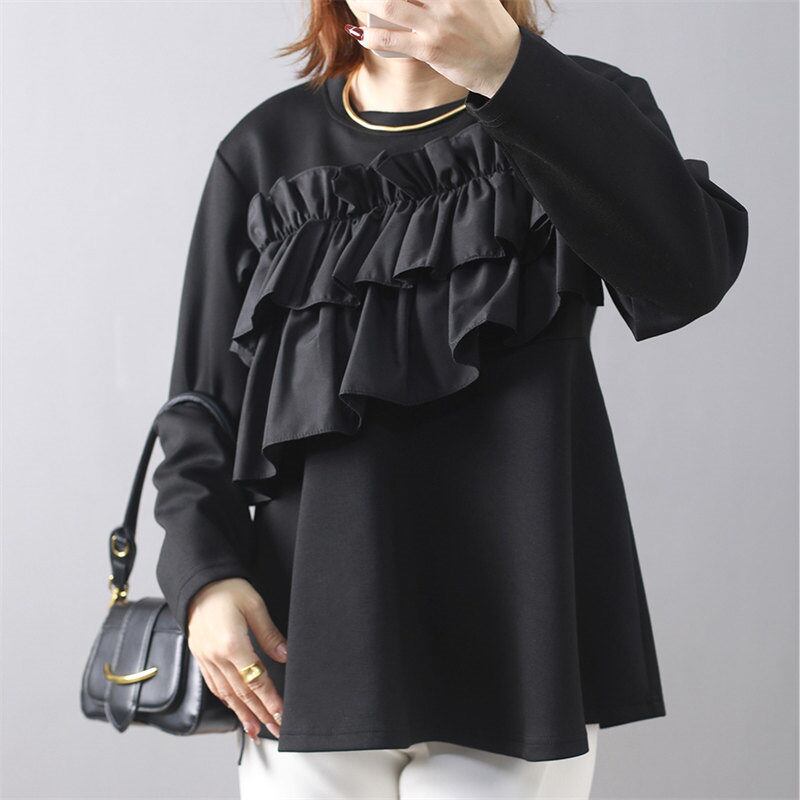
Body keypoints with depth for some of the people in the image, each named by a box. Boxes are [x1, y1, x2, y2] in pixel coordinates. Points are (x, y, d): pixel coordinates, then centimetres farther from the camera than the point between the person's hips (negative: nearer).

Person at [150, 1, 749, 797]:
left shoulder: (573, 110, 3)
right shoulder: (267, 149, 8)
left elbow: (692, 269, -18)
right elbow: (204, 397, 10)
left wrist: (509, 69, -29)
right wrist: (201, 573, -8)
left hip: (512, 653, -1)